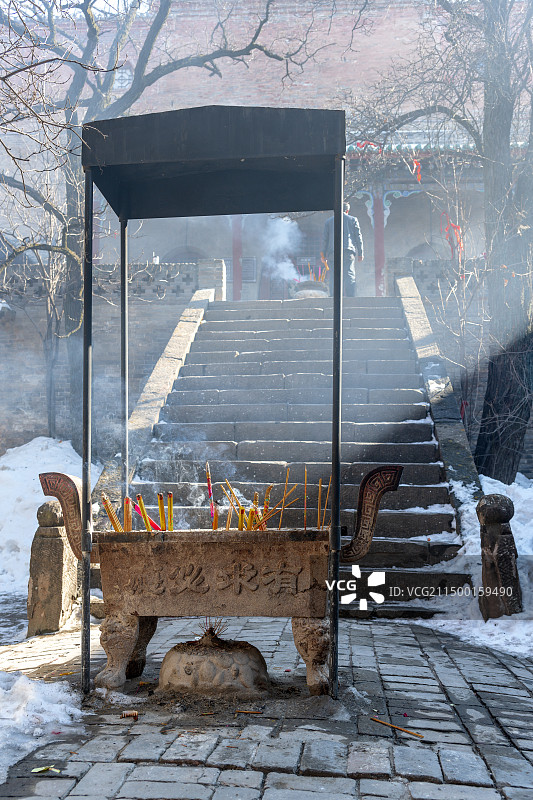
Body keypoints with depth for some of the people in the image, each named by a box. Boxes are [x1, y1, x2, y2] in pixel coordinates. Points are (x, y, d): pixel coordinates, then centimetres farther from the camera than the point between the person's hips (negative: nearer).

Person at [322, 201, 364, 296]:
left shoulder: (329, 221, 13)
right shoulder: (353, 220, 10)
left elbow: (325, 239, 11)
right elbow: (358, 237, 8)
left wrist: (324, 255, 14)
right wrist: (360, 253, 11)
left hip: (333, 252, 1)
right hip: (348, 252, -1)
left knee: (333, 277, 1)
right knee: (350, 276, -4)